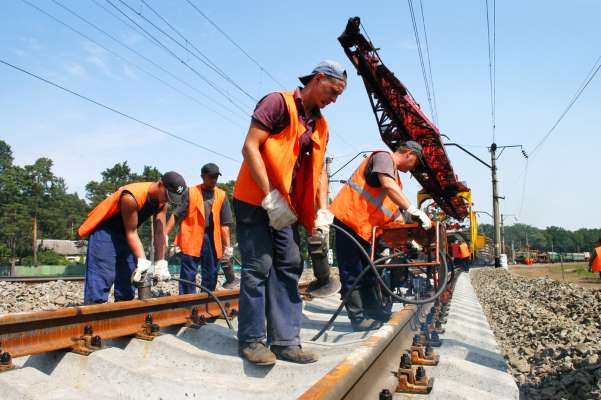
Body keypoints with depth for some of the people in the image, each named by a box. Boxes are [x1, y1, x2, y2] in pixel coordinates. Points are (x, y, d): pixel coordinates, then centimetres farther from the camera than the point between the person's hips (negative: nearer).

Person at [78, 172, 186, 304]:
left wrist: (160, 264, -16)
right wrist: (142, 261, -32)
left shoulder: (161, 202, -10)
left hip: (124, 232, 8)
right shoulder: (131, 198, -33)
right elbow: (131, 232, -27)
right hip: (104, 230, -8)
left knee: (128, 276, 9)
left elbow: (159, 233, -11)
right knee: (101, 277, -14)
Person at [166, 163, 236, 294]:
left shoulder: (222, 196, 10)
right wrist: (165, 235, -6)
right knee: (188, 275, -3)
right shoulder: (191, 192, 3)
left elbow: (225, 223, 8)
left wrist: (227, 245, 4)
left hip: (213, 240, 3)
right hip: (192, 239, -3)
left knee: (210, 277, 9)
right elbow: (176, 215, 1)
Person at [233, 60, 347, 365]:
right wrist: (270, 197, -21)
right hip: (255, 201, -7)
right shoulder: (278, 103, -8)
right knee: (259, 266, -7)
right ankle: (251, 340, 5)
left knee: (289, 268, 4)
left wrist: (322, 211, 0)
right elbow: (250, 148, -16)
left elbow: (319, 170, 14)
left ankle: (286, 341, 11)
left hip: (286, 207, 8)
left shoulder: (320, 126, 14)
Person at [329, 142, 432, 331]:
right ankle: (358, 317, 1)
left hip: (363, 227, 10)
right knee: (352, 273, -4)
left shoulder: (395, 176, 23)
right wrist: (415, 211, -24)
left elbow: (394, 214, 23)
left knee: (367, 271, 17)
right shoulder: (384, 157, -6)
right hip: (349, 218, -10)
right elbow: (388, 186, -25)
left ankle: (373, 311, 27)